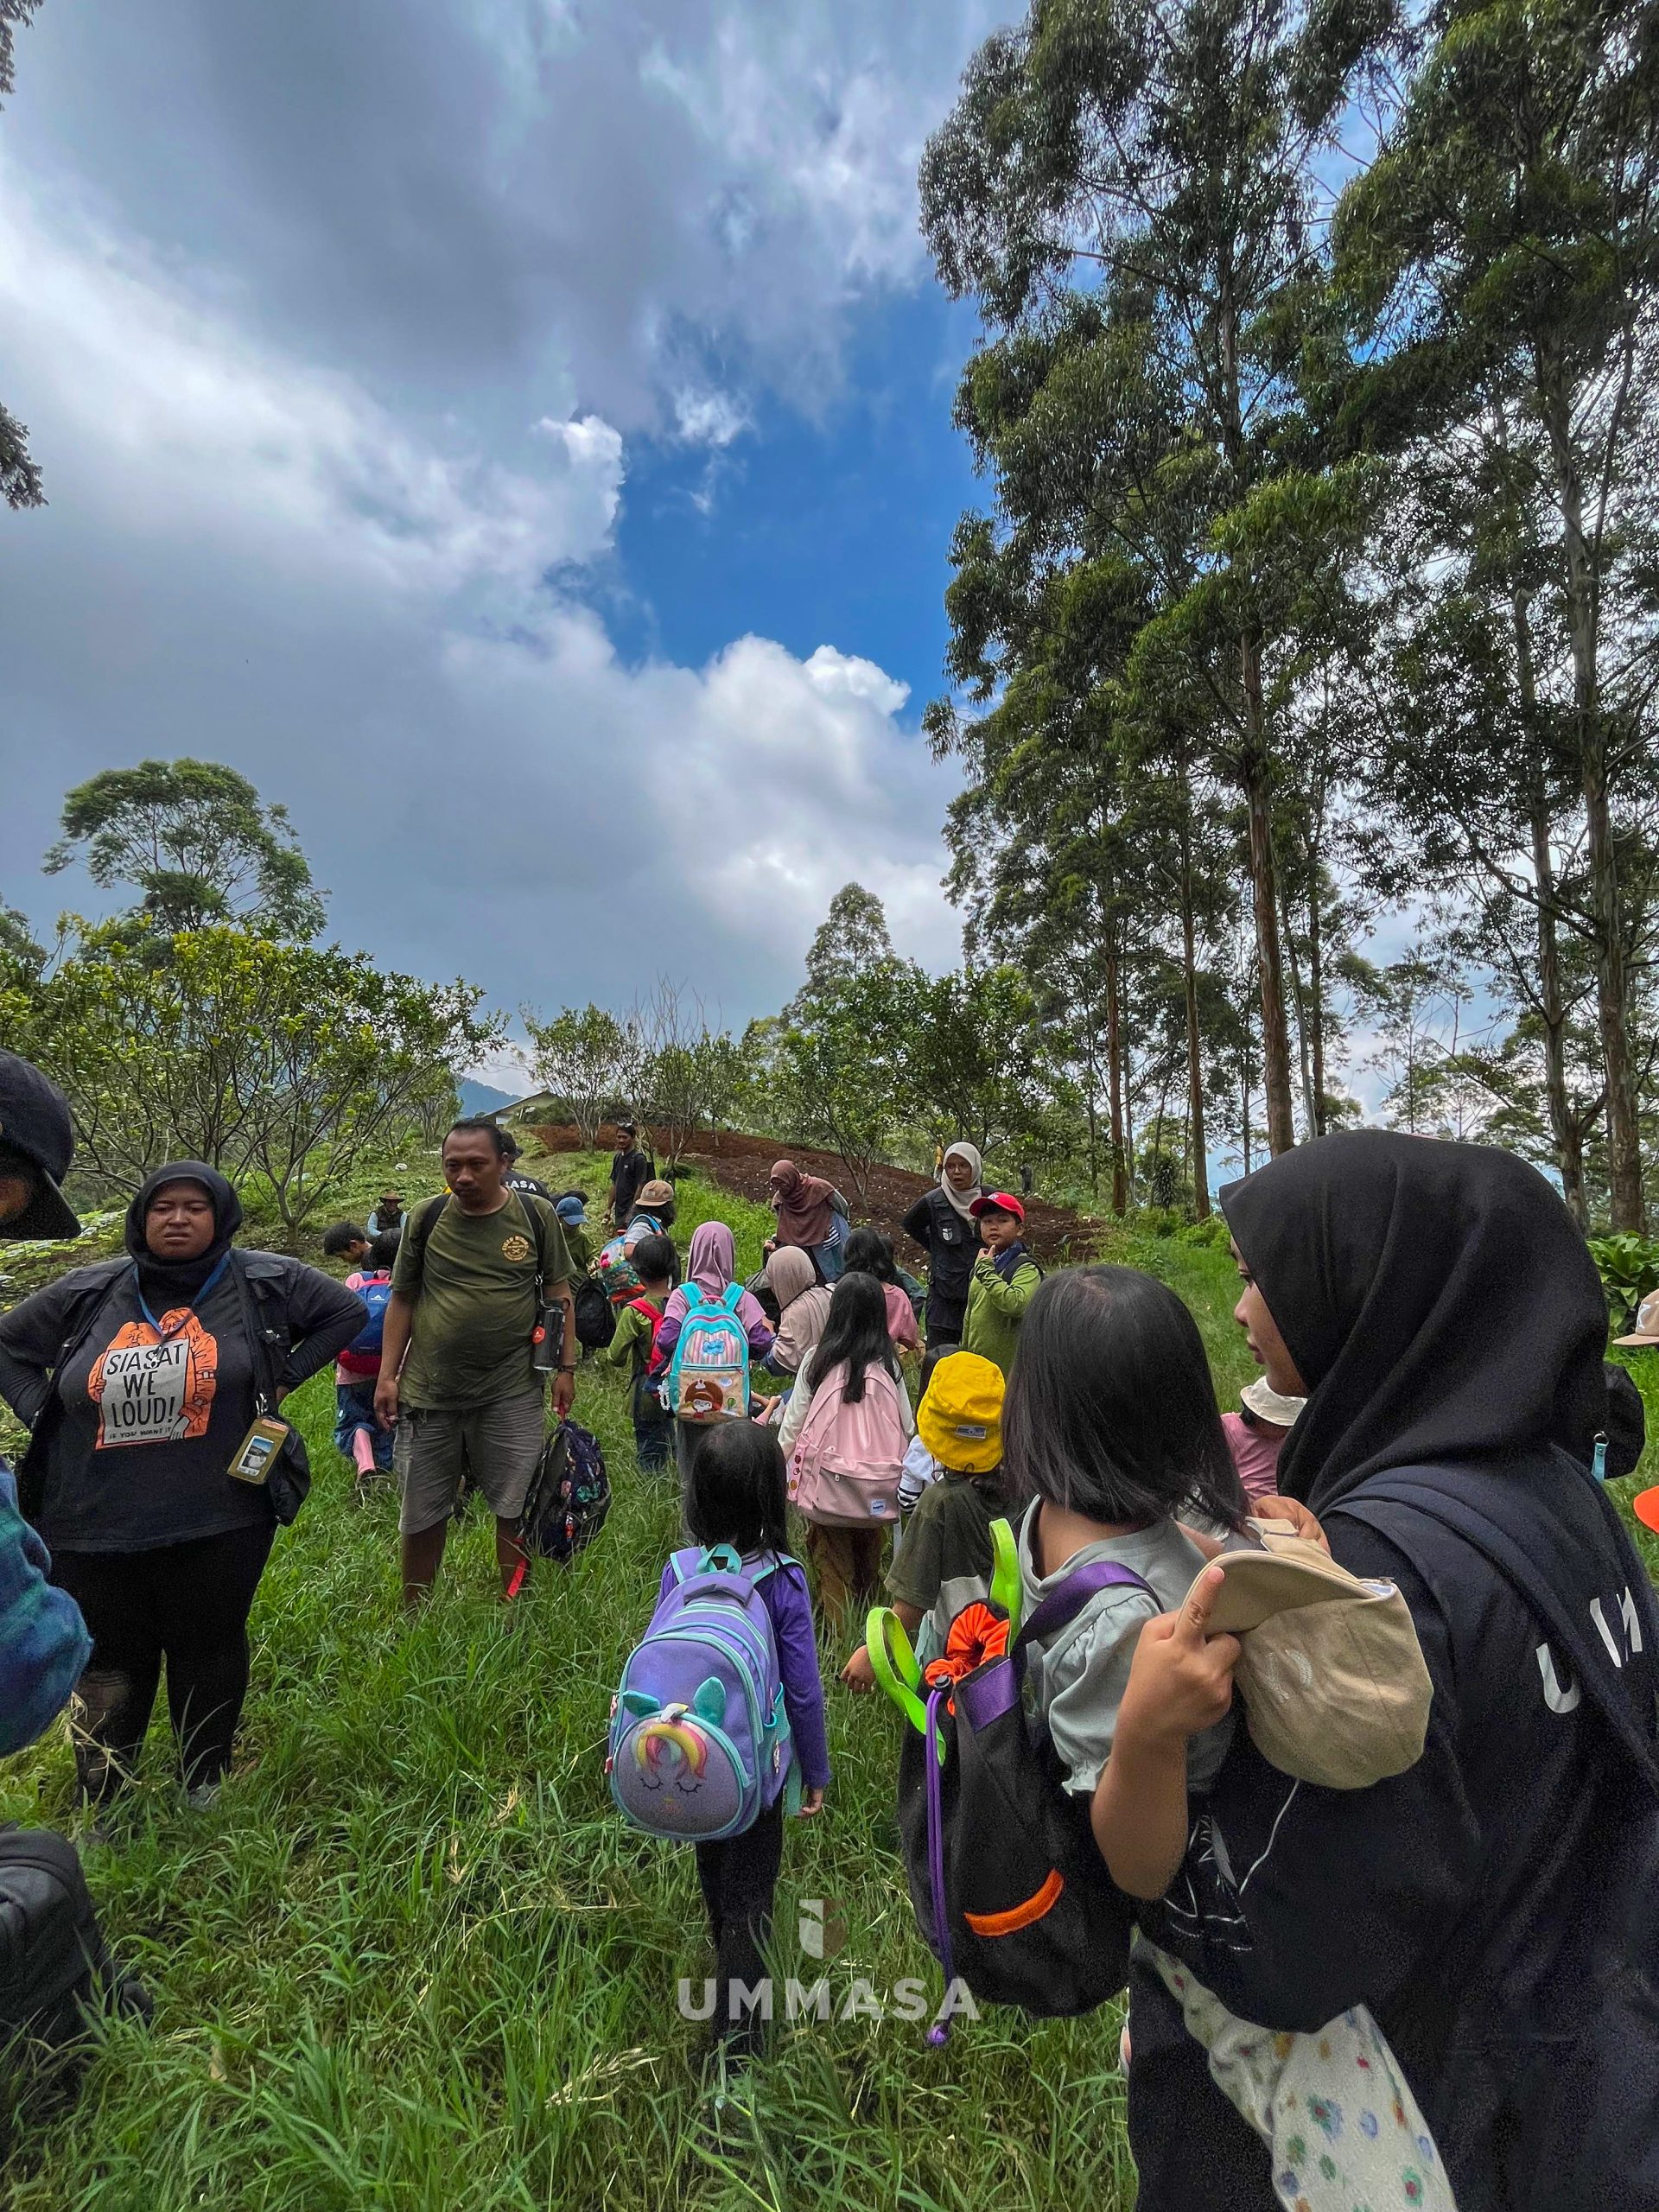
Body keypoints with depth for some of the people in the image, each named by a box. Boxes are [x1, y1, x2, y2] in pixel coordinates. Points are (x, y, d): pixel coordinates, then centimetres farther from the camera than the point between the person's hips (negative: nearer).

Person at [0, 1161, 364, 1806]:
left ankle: (206, 1785, 36)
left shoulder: (263, 1282, -5)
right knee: (107, 1667, 14)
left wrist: (281, 1379, -1)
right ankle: (101, 1809, 36)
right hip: (95, 1527, 2)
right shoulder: (89, 1292, 3)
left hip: (219, 1522, -2)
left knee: (208, 1653, 13)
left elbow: (346, 1311, 5)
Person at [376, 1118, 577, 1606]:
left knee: (514, 1510, 10)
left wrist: (566, 1367, -2)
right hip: (429, 1392, 2)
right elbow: (402, 1299, 6)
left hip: (512, 1394, -1)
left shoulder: (536, 1215, -5)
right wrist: (387, 1376, 2)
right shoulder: (426, 1219, -2)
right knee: (422, 1516, 16)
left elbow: (558, 1292, 1)